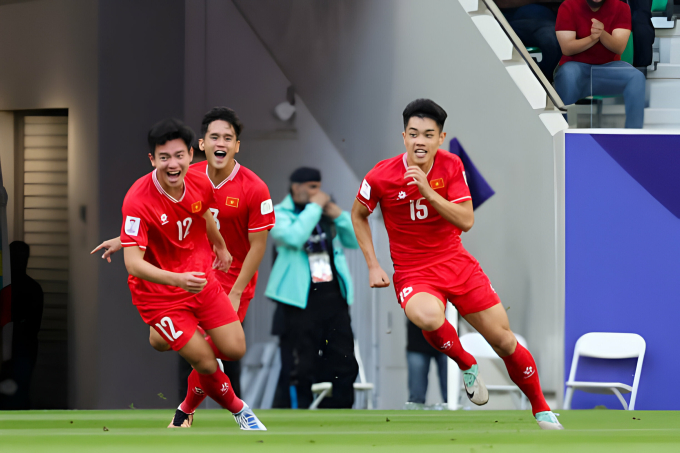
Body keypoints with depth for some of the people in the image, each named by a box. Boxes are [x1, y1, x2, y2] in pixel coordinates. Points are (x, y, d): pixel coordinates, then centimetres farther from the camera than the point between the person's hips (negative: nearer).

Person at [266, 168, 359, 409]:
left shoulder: (325, 214, 16)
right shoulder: (280, 214, 0)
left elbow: (355, 240, 13)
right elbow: (293, 238, -21)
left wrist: (337, 214, -1)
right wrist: (314, 207, -14)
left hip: (334, 297, 6)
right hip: (302, 301, -6)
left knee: (344, 364, 3)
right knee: (304, 369, -5)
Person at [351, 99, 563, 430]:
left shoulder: (452, 166, -6)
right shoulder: (381, 177, -12)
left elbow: (466, 221, -14)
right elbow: (358, 215, 7)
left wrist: (427, 190, -27)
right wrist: (373, 266, 1)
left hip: (456, 262, 3)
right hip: (413, 272, -3)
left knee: (504, 340, 1)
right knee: (428, 317, -38)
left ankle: (542, 410, 25)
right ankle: (467, 366, -6)